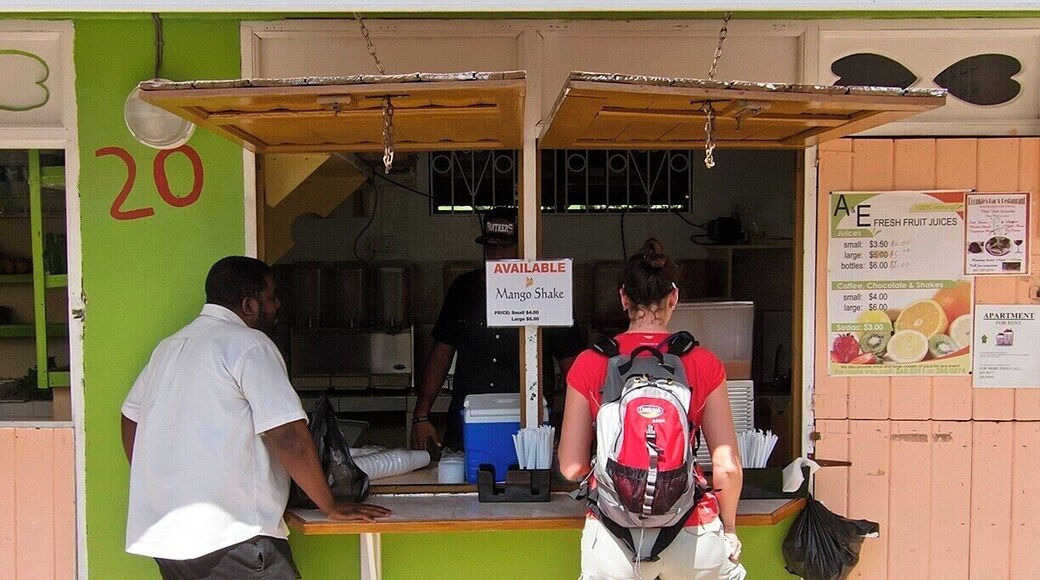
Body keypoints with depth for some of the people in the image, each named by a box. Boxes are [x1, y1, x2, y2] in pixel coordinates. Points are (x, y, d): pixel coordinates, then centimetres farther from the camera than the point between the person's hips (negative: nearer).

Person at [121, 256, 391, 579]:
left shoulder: (168, 347, 15)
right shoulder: (248, 345, -10)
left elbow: (131, 418, 24)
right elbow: (289, 437, -17)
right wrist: (332, 506, -8)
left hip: (160, 534, 9)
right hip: (227, 537, -9)